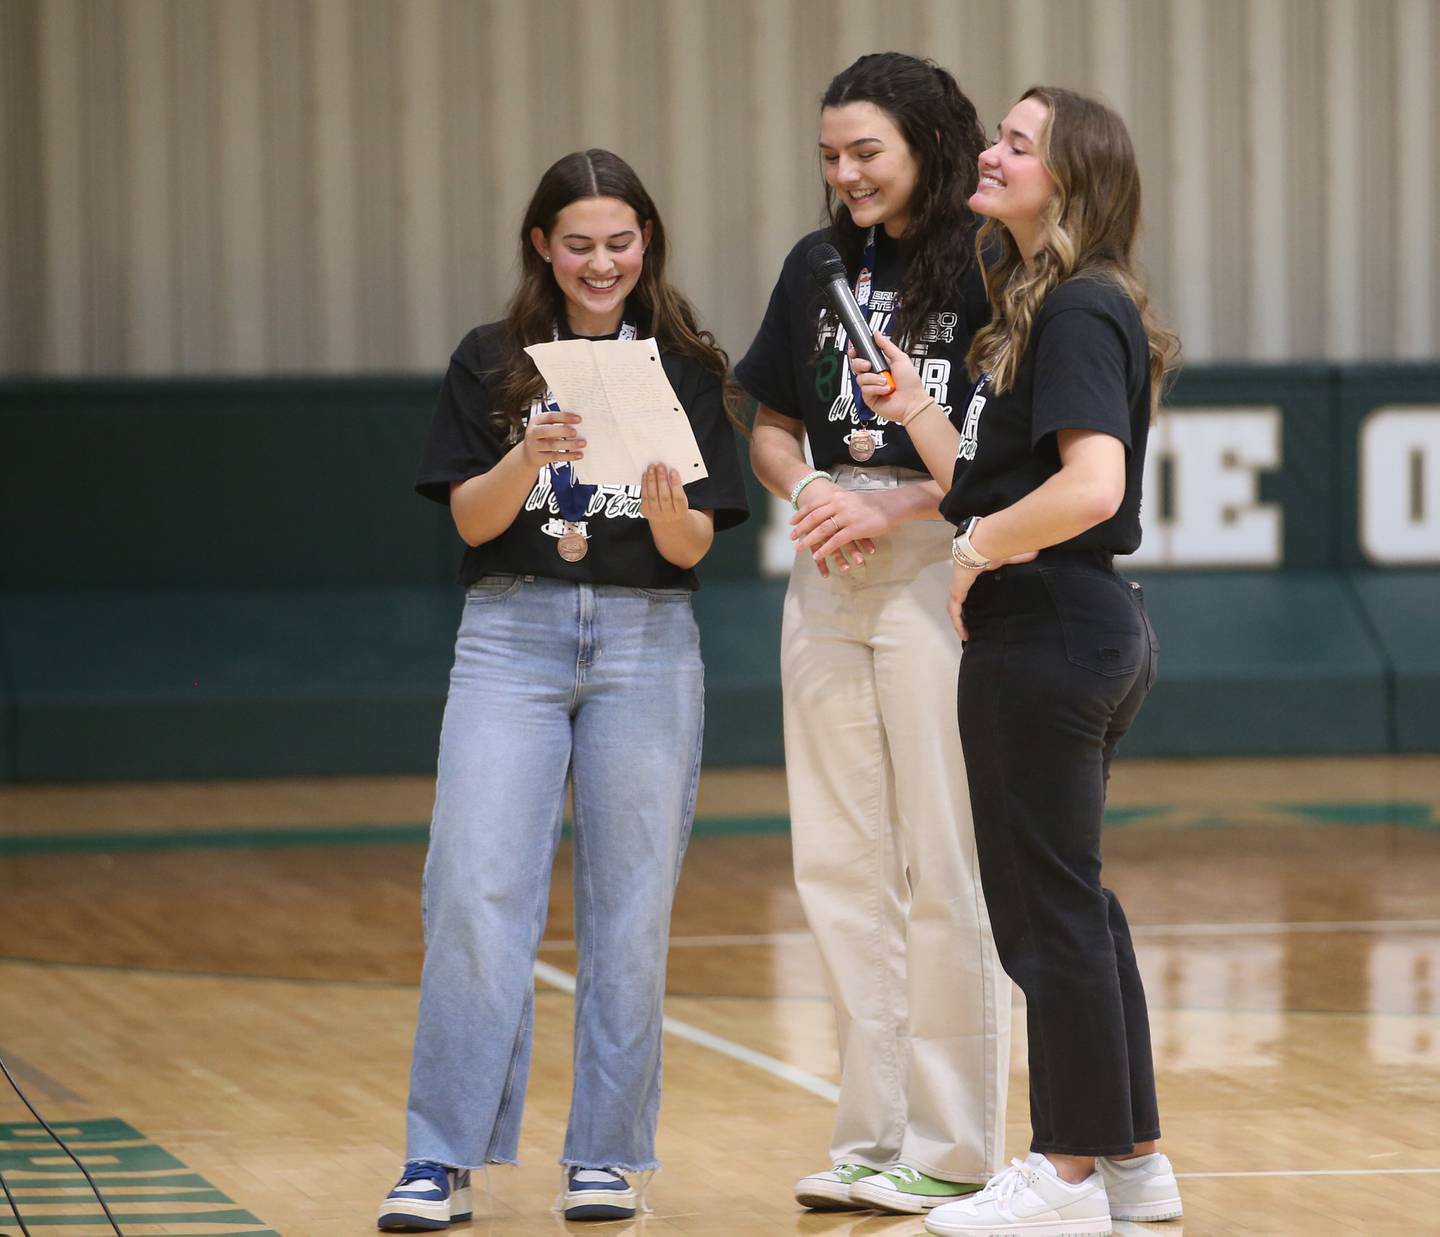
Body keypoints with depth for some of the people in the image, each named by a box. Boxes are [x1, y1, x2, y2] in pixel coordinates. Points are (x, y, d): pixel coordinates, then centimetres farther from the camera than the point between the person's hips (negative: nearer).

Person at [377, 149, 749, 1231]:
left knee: (631, 904, 2)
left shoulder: (686, 369, 5)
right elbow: (471, 520, -1)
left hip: (646, 642, 1)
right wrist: (527, 458, -20)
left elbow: (695, 546, 0)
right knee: (476, 891, -9)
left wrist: (669, 511, -22)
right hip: (513, 632, 0)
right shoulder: (492, 363, 6)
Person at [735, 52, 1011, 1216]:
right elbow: (771, 428, 17)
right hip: (826, 575, 6)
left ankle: (953, 1150, 4)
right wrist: (806, 489, -3)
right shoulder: (818, 266, 12)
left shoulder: (984, 265, -7)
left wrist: (890, 508, -16)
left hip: (939, 564, -6)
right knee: (840, 865, 8)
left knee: (943, 865, -3)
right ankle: (873, 1136, 16)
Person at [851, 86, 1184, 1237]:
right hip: (1083, 631, 10)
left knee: (1048, 902, -3)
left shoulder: (1081, 312, -15)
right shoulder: (1038, 310, 15)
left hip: (1050, 634, -10)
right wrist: (913, 407, 12)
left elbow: (1090, 484, -27)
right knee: (1066, 897, 15)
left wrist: (977, 551, -16)